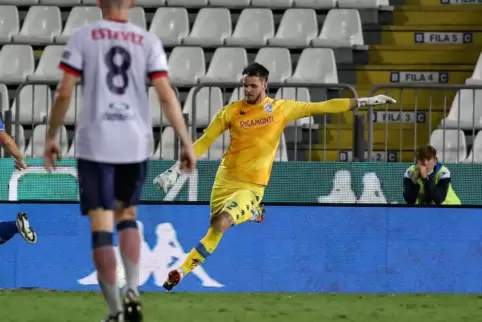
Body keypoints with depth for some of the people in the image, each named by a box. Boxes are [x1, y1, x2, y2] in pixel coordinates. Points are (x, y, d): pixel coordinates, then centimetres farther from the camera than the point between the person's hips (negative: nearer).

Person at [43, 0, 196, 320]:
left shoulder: (83, 37, 0)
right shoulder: (148, 41, 3)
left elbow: (64, 93, -4)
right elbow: (167, 95, -4)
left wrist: (51, 137, 6)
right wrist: (187, 142, -1)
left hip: (95, 145, -2)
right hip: (136, 144, 2)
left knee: (102, 227, 0)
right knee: (127, 215, 23)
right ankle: (132, 291, 7)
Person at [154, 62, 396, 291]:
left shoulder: (282, 109, -2)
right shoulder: (231, 111, -2)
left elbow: (322, 107, 3)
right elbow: (204, 142, 3)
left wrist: (364, 102, 1)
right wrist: (174, 170, -2)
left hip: (252, 186, -3)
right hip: (225, 179, 3)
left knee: (221, 225, -22)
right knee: (215, 226, 8)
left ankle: (181, 272, -9)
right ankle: (251, 213, 36)